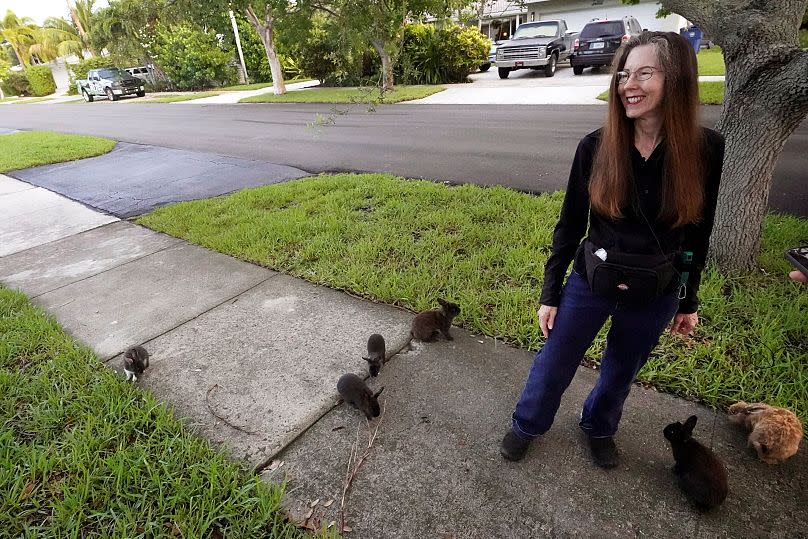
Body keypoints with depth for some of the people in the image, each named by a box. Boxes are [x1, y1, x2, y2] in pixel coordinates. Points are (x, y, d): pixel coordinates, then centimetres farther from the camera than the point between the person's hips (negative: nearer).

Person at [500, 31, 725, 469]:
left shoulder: (706, 150, -11)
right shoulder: (595, 147, -13)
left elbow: (698, 232, 1)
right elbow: (569, 226, -6)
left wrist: (688, 301, 8)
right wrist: (550, 294, -4)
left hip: (656, 294, 1)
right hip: (591, 283, -1)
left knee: (621, 372, 22)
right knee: (553, 365, 12)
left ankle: (599, 427, 52)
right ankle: (527, 426, 41)